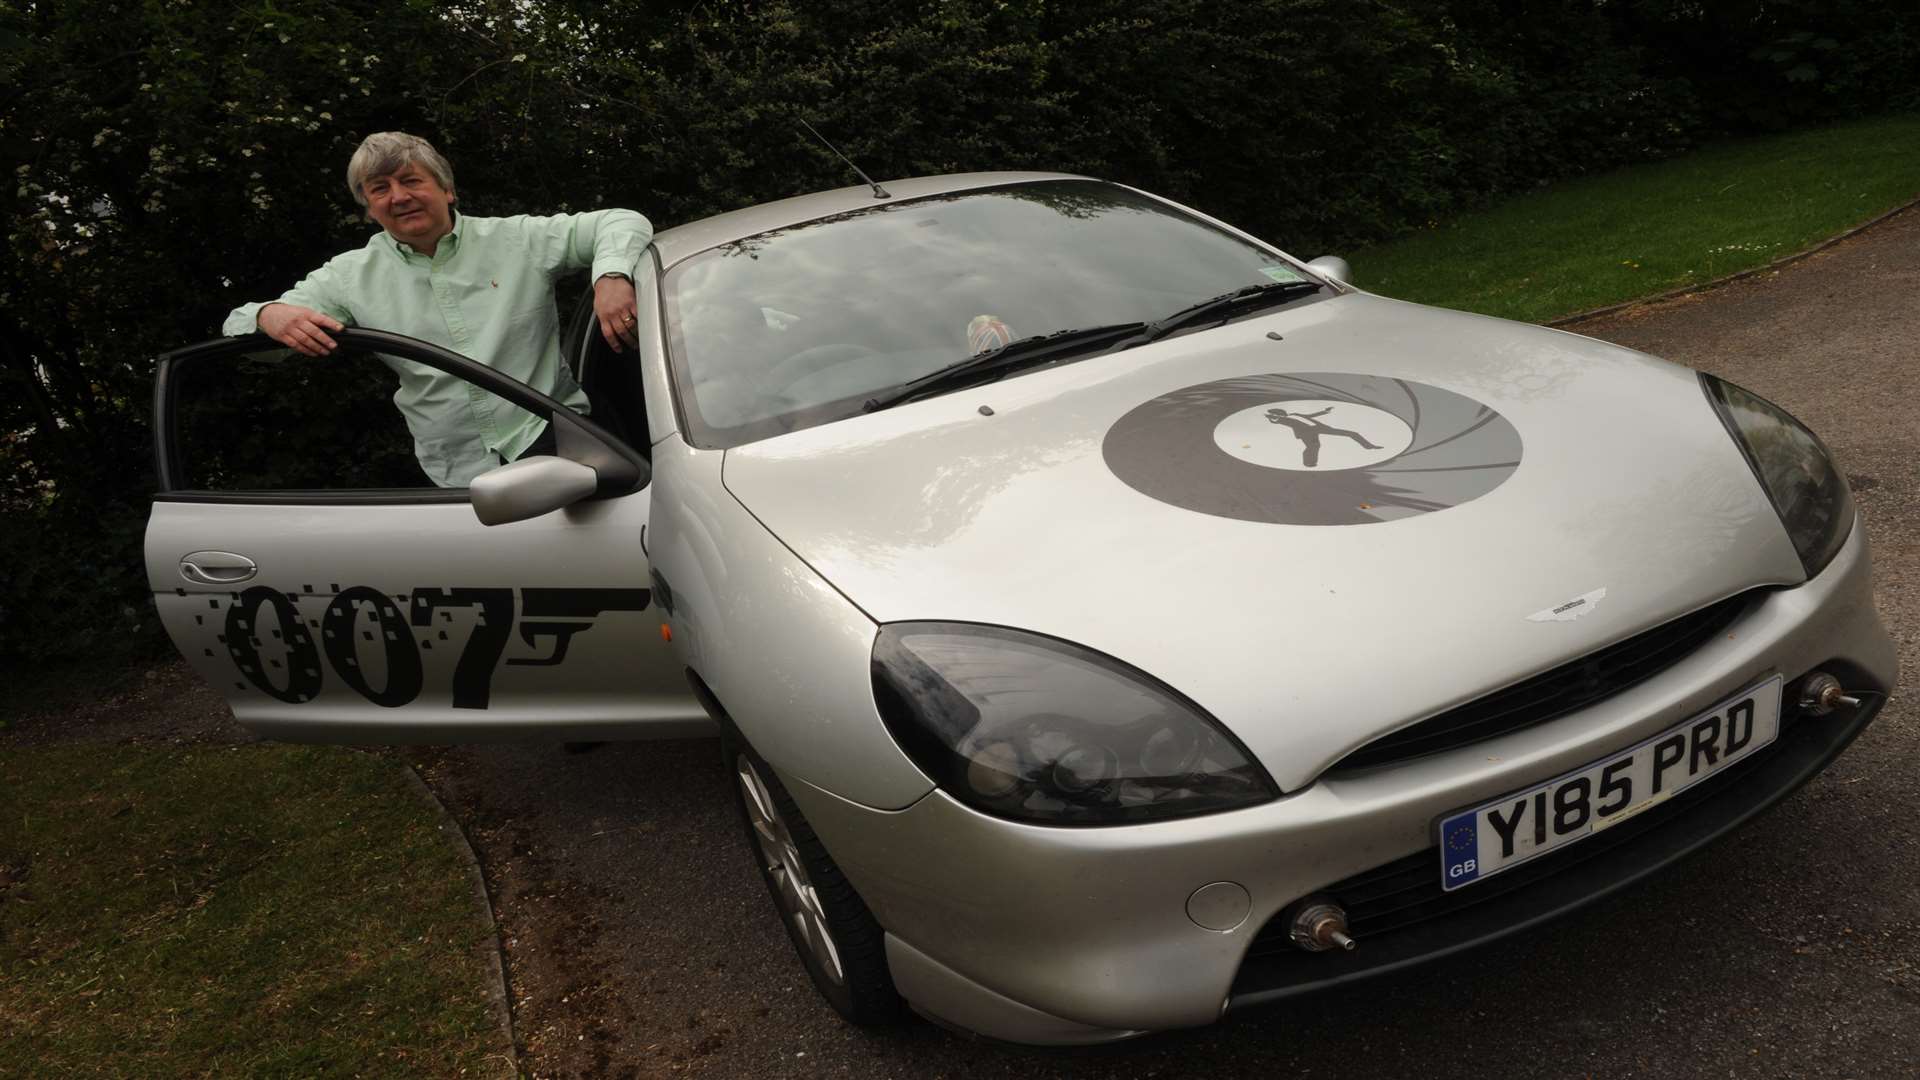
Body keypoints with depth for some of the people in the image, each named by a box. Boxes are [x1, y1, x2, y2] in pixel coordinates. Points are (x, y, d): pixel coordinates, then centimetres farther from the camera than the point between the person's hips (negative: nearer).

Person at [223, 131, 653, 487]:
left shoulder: (516, 239, 6)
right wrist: (271, 316, -15)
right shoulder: (353, 276, 11)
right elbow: (237, 325, 12)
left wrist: (611, 275, -18)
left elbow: (623, 221, 6)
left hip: (551, 436, -2)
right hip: (458, 479, 2)